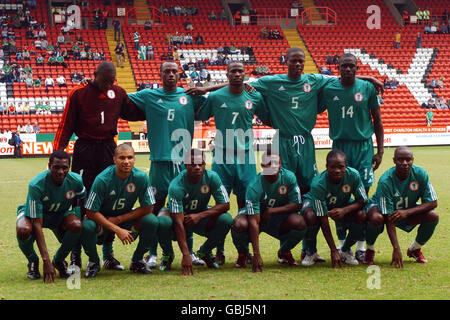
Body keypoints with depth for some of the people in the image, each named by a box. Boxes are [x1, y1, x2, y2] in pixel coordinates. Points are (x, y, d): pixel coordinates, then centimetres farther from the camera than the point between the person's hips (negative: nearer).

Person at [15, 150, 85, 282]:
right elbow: (37, 224, -34)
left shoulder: (76, 181, -22)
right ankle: (33, 261, -2)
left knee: (76, 225, -31)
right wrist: (46, 260, -39)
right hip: (33, 213, -3)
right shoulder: (36, 185, -33)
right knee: (23, 231, -38)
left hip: (60, 214, 3)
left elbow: (82, 201, 6)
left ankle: (59, 260, -2)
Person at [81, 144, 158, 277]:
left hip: (127, 218, 2)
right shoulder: (102, 179, -24)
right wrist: (117, 230, -28)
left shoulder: (141, 177, -17)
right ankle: (94, 261, -2)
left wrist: (119, 219, -17)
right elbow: (91, 212, -22)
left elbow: (148, 208, -11)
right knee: (87, 226, -34)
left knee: (152, 221, -25)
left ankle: (137, 260, 0)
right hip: (102, 220, -2)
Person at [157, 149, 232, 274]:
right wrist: (186, 255, -44)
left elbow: (225, 205, -16)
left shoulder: (212, 177, -19)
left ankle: (204, 251, 3)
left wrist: (200, 216, -29)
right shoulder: (176, 186, -31)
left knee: (227, 220, -25)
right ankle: (168, 254, -4)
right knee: (162, 222, -37)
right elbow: (178, 222, -36)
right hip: (178, 216, -3)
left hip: (201, 215, 3)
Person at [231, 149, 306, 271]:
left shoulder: (289, 177, -17)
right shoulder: (254, 187, -27)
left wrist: (272, 211, -25)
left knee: (300, 223, -28)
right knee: (239, 225, -36)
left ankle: (284, 252, 5)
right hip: (256, 215, -2)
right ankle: (243, 254, 0)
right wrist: (256, 255, -37)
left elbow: (296, 205, -12)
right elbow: (253, 221, -31)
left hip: (279, 215, 2)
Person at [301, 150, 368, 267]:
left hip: (342, 204, 3)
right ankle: (311, 252, -6)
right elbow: (323, 220, -35)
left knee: (361, 216, -25)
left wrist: (344, 210, -39)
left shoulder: (353, 175, -30)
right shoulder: (318, 184, -37)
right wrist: (333, 251, -36)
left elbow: (363, 201, -18)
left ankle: (345, 250, 3)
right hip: (315, 202, -3)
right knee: (311, 217, -37)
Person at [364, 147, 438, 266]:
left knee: (433, 216, -20)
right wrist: (396, 249, -37)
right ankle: (370, 250, -7)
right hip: (380, 207, -4)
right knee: (376, 218, -38)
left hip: (408, 209, 4)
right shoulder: (385, 180, -32)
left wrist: (407, 212, -33)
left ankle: (415, 249, 5)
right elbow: (389, 219, -32)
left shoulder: (420, 174, -22)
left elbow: (433, 202, -19)